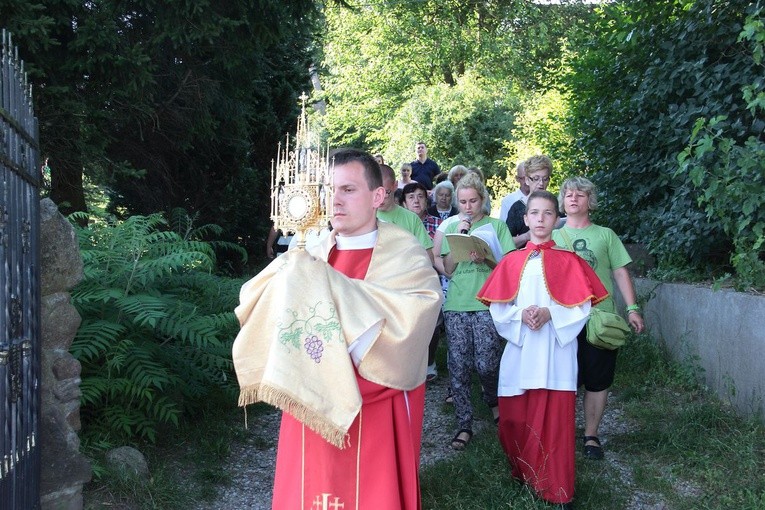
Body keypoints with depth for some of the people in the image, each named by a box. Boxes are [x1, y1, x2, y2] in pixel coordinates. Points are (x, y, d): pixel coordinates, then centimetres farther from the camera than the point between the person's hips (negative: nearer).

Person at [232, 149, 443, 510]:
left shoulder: (404, 255, -8)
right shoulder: (314, 257, 6)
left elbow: (420, 307, -27)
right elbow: (252, 303, 1)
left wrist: (325, 285, -24)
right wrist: (290, 275, -21)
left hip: (375, 411, -4)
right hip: (313, 407, 5)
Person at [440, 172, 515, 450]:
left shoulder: (496, 225, 7)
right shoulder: (452, 227, 13)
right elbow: (448, 270, 5)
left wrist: (485, 259, -17)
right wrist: (459, 235, -4)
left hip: (487, 304, -2)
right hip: (456, 304, 2)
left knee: (486, 364, -9)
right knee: (458, 366, 0)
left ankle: (493, 401, 24)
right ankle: (464, 424, 10)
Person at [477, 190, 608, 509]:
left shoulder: (568, 261, 3)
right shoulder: (511, 261, 8)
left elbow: (582, 306, -3)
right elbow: (497, 307, 4)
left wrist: (550, 314, -16)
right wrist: (520, 315, -14)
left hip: (555, 353, -2)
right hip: (519, 351, 2)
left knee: (555, 419, -2)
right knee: (514, 418, 6)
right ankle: (524, 474, 28)